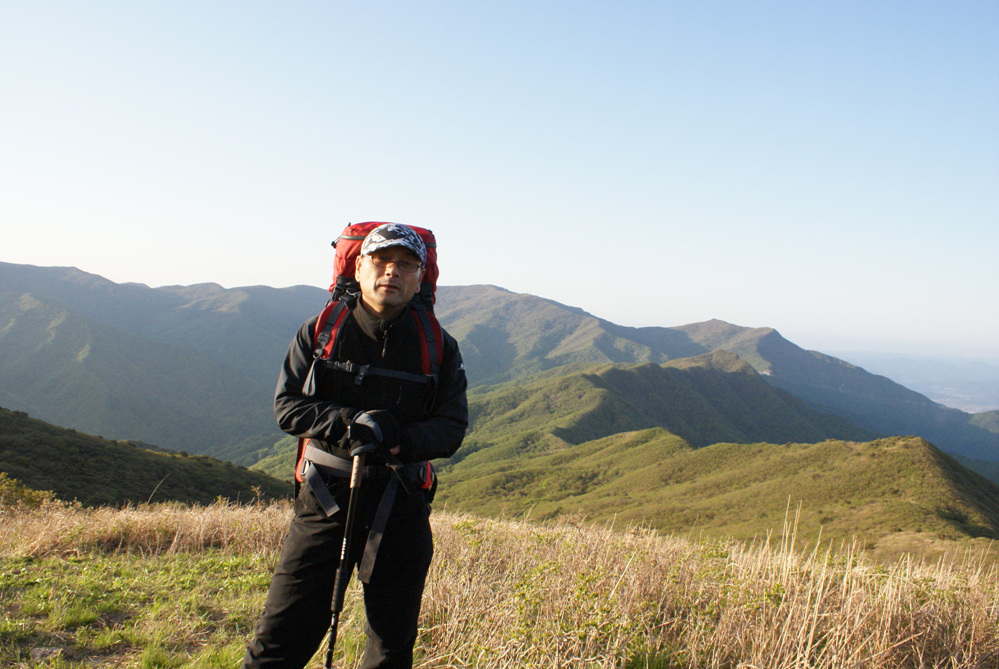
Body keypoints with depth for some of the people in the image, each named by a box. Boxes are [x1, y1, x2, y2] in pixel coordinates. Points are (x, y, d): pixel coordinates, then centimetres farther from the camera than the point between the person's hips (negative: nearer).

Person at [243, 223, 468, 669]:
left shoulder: (438, 347, 4)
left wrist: (403, 439, -23)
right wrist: (349, 421, -20)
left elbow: (453, 427, -2)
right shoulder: (321, 331, 4)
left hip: (401, 503, 1)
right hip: (326, 496, 0)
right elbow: (286, 406, -2)